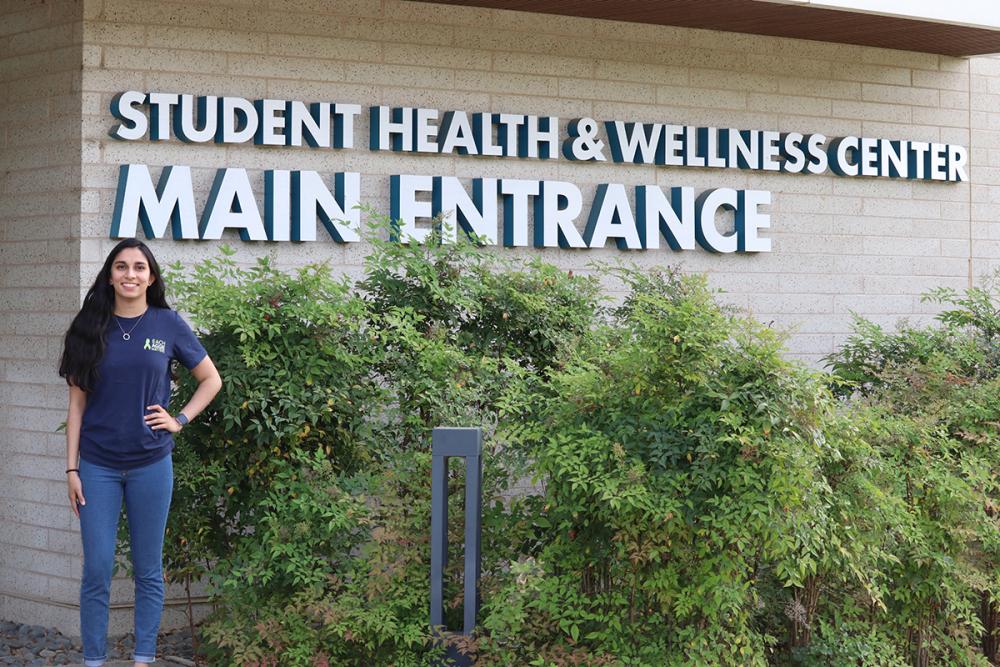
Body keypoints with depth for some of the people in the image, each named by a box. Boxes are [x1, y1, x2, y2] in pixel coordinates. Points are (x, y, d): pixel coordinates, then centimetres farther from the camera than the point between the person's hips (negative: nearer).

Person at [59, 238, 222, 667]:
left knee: (148, 571, 6)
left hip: (150, 464, 0)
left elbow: (211, 380, 11)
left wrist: (179, 420, -2)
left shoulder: (167, 325, 0)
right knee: (96, 571, 0)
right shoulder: (90, 327, 1)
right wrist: (72, 468, -1)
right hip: (98, 466, 0)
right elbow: (77, 402, 3)